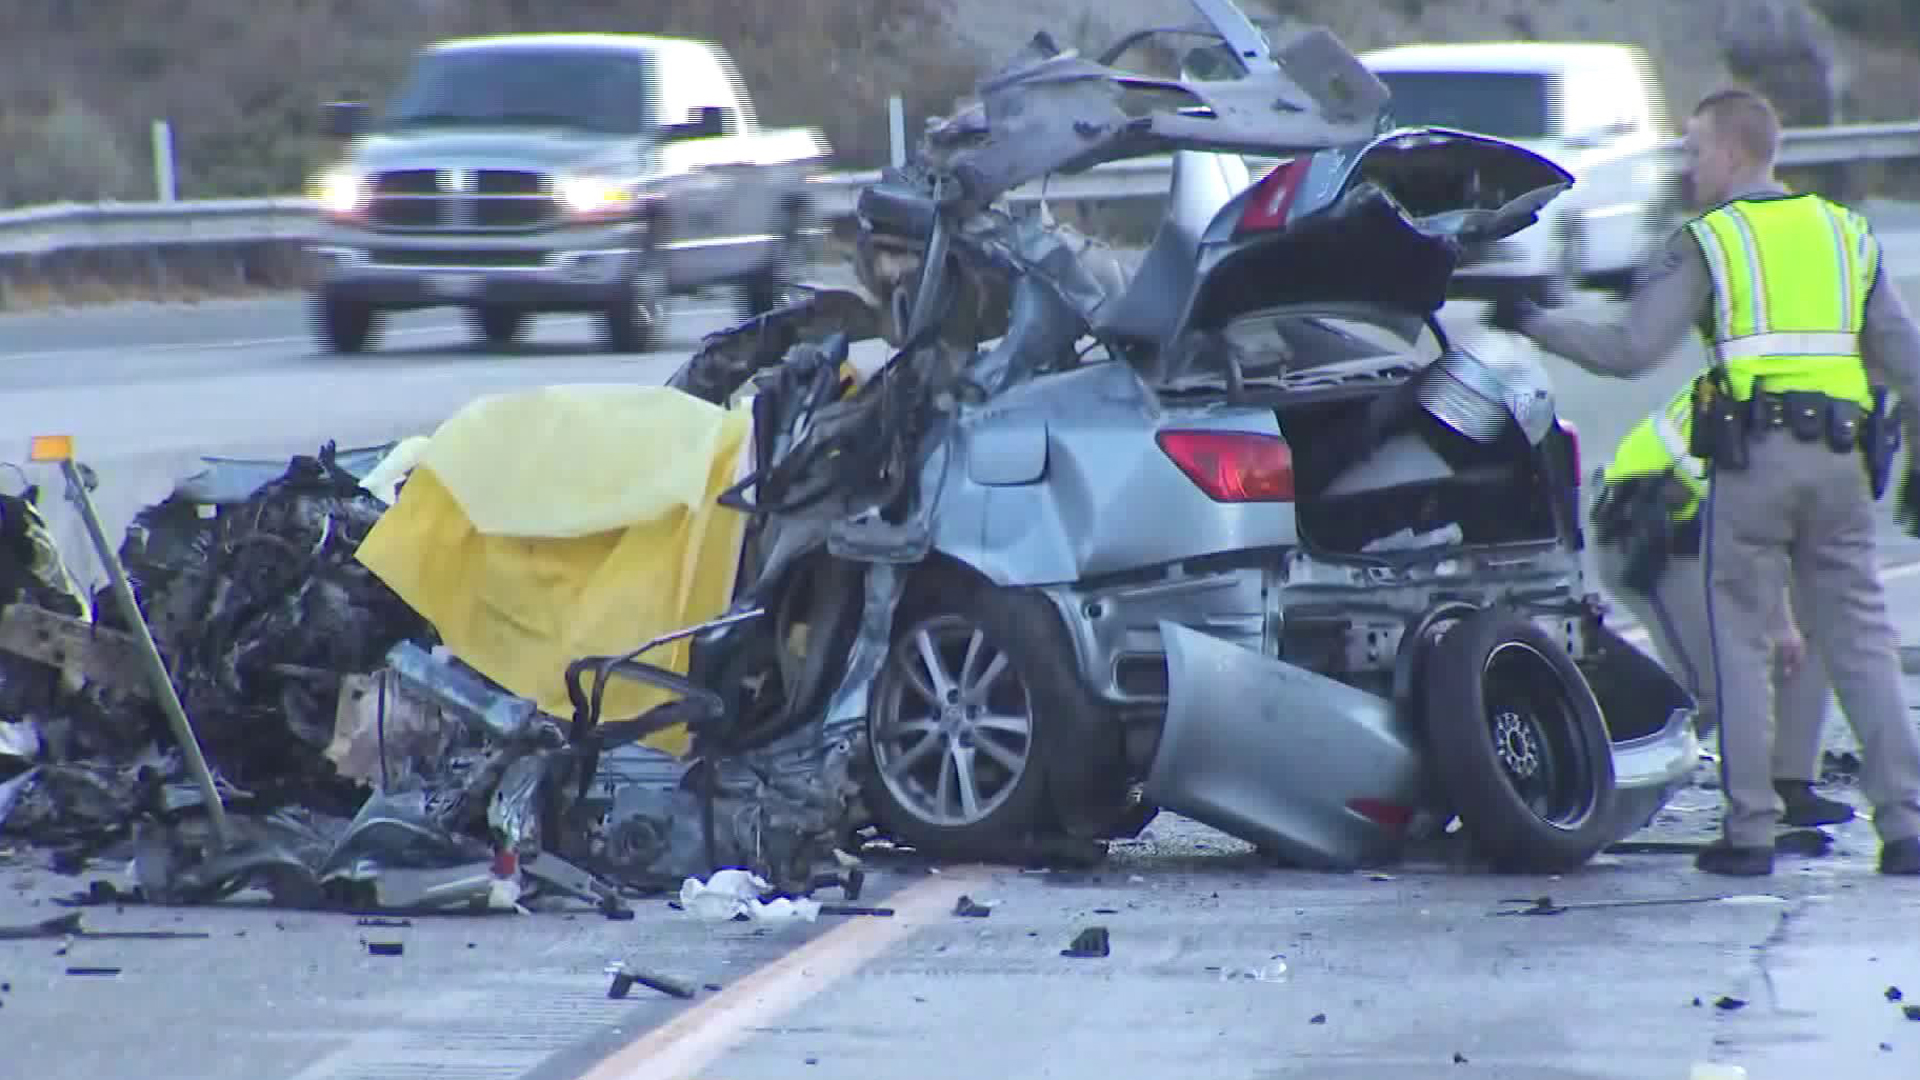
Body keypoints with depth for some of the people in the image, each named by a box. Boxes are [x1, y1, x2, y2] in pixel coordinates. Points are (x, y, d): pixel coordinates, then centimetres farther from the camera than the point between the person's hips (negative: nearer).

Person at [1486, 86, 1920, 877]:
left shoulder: (1705, 243, 1)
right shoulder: (1846, 233, 17)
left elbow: (1630, 352, -5)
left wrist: (1535, 323, 8)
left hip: (1751, 458, -4)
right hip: (1837, 456, 4)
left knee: (1741, 644, 3)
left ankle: (1750, 830, 1)